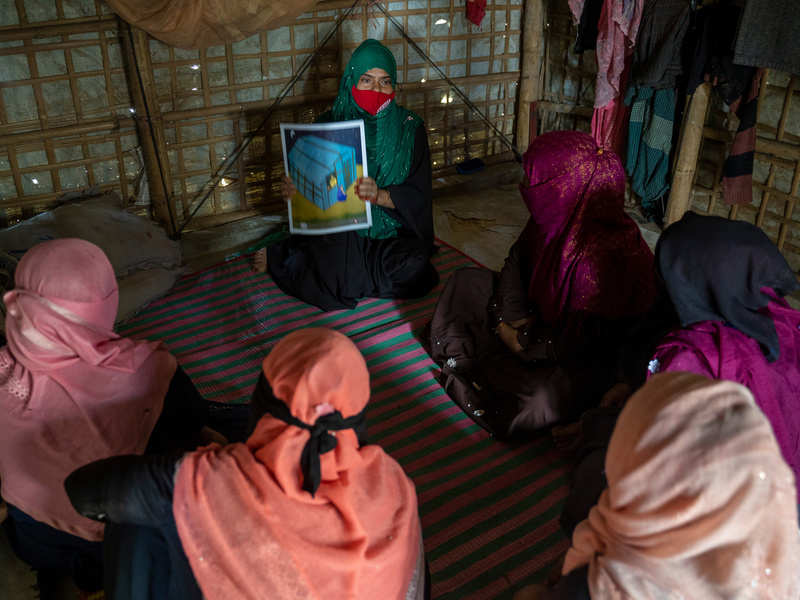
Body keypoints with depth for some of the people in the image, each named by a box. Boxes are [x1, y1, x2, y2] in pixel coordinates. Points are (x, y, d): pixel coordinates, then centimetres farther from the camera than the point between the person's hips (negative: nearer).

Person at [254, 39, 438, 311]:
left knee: (414, 268, -30)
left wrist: (380, 196, -27)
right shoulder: (329, 125, -1)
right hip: (339, 226, -1)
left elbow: (418, 194, -7)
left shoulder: (409, 128, -3)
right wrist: (292, 190, -23)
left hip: (393, 229, 2)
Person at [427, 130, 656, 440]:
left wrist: (525, 347, -17)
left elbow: (585, 346, -30)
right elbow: (517, 260, 8)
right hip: (540, 319, 8)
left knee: (541, 400, -36)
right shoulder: (554, 217, -12)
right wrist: (510, 319, -5)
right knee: (469, 280, 7)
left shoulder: (602, 253, -36)